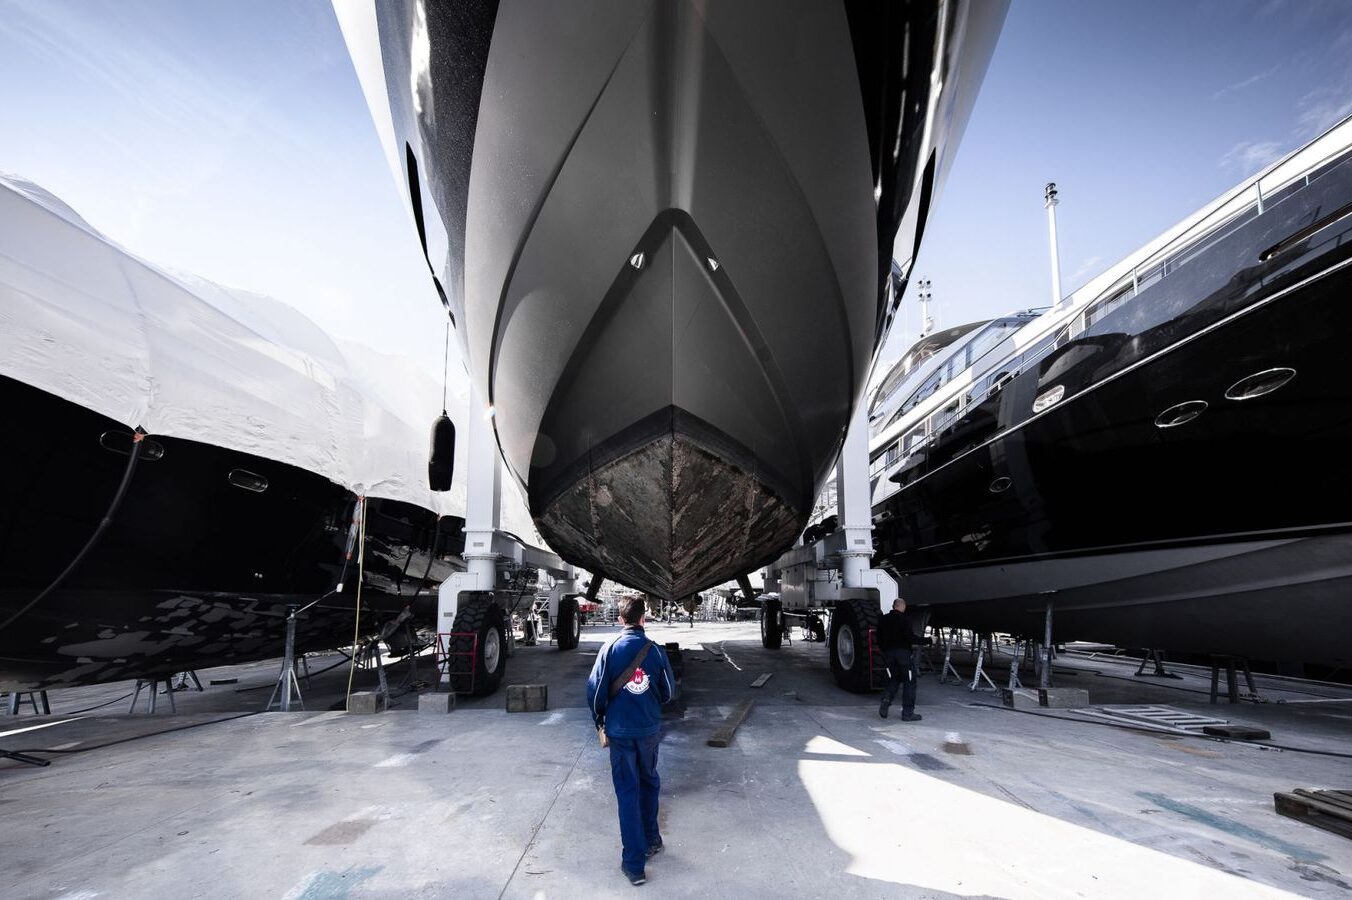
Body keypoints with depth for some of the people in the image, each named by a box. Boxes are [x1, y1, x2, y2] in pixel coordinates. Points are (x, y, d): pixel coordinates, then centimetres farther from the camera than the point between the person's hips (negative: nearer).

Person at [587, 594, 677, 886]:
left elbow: (595, 690, -10)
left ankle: (634, 864, 9)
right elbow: (669, 692, 2)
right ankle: (652, 840, 36)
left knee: (627, 793, 6)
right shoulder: (656, 651, -7)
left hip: (620, 730, -1)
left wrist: (599, 720, 7)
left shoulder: (610, 649, -11)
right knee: (649, 783, 23)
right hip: (650, 729, 2)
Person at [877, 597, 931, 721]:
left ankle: (886, 700, -3)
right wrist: (928, 641, -11)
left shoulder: (883, 620, 8)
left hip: (888, 654, 5)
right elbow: (910, 637, -18)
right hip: (903, 653, -5)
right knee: (909, 682, 5)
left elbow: (879, 640, 11)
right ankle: (908, 713, 5)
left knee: (893, 679, 19)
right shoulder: (906, 619, -11)